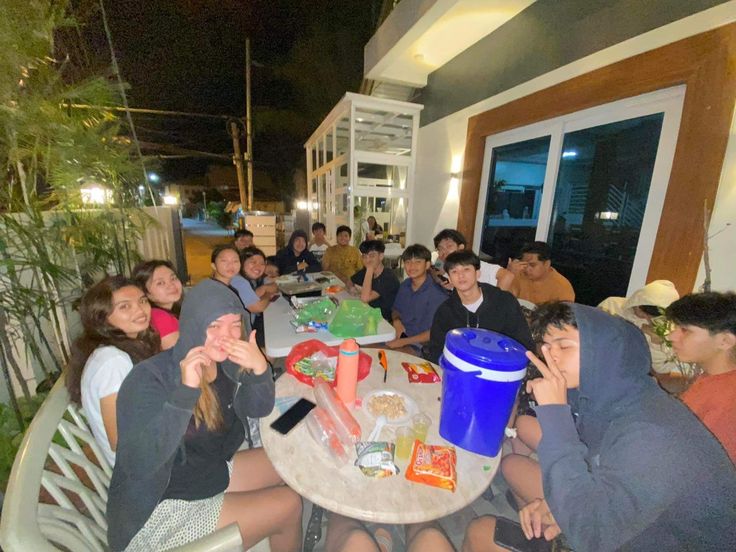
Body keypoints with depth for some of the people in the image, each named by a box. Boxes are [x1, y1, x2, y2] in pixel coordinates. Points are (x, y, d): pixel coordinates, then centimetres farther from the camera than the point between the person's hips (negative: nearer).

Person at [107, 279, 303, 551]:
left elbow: (257, 409, -8)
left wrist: (259, 369, -27)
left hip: (214, 473, 7)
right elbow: (138, 464, -32)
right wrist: (186, 391, -41)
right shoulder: (149, 378, -25)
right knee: (287, 505, -7)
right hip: (158, 511, -6)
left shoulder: (224, 361, -8)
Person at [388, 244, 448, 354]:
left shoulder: (437, 293, -18)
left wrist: (403, 342, -17)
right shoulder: (404, 285, 4)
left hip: (419, 344, -6)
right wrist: (396, 320, -5)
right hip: (400, 335, 7)